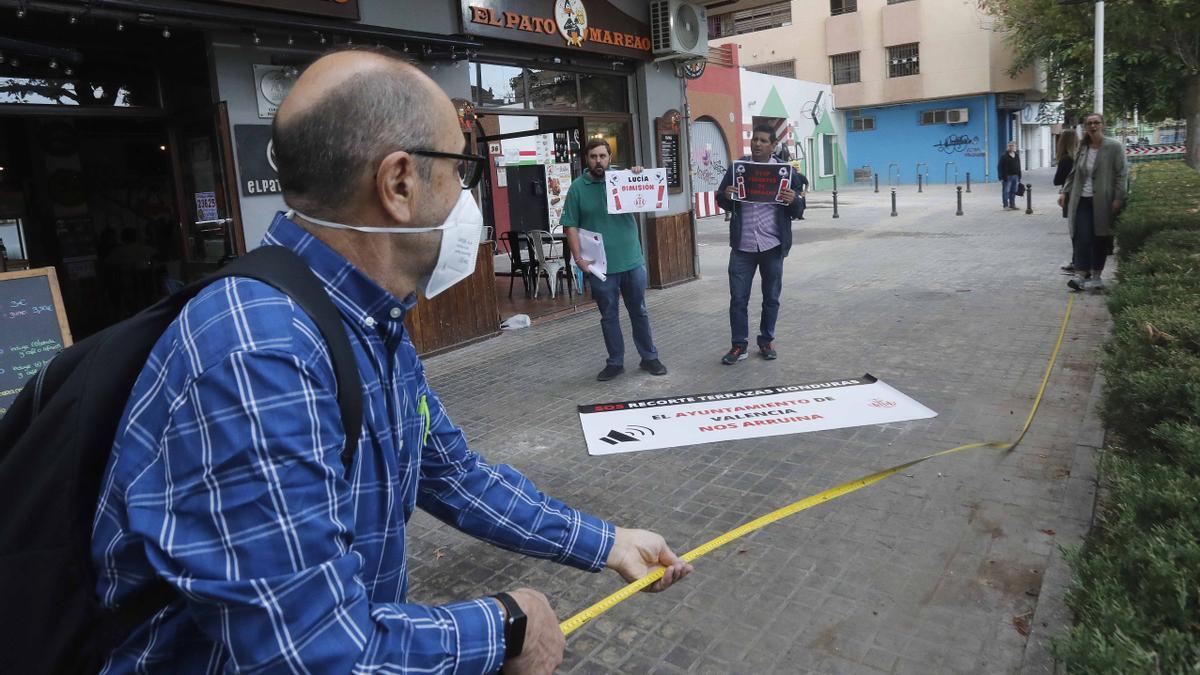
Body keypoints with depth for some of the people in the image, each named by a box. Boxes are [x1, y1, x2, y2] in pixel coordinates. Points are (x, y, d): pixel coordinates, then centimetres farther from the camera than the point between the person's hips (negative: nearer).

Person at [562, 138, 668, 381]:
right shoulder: (577, 188, -2)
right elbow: (571, 226, -3)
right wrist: (578, 257, -12)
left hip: (632, 261, 1)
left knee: (639, 312, 12)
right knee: (609, 316, 10)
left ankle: (649, 357, 25)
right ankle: (615, 362, 23)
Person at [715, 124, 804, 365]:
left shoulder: (786, 171, 0)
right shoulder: (735, 168, 4)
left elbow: (798, 211, 2)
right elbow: (722, 202, 10)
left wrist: (793, 200, -20)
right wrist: (725, 195, -13)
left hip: (772, 245, 0)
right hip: (742, 246, 1)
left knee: (771, 297, 11)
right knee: (738, 298, 2)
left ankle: (766, 341, 26)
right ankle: (739, 344, 14)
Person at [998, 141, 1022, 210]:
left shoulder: (1017, 156, 14)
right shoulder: (1004, 156, -5)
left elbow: (1019, 168, 20)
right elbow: (1000, 168, -9)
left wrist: (1019, 177, 15)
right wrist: (1001, 178, -15)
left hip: (1015, 176, 6)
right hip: (1007, 177, -6)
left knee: (1013, 192, 9)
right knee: (1006, 191, -5)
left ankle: (1012, 205, 15)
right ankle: (1006, 206, -2)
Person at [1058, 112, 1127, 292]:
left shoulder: (1114, 147, -4)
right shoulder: (1083, 148, 9)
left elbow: (1120, 174, -6)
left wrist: (1118, 198, -12)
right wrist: (1064, 191, 8)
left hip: (1102, 201, -3)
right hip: (1082, 200, 3)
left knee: (1100, 239, 6)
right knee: (1082, 237, -6)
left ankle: (1095, 276, 15)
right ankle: (1080, 274, -9)